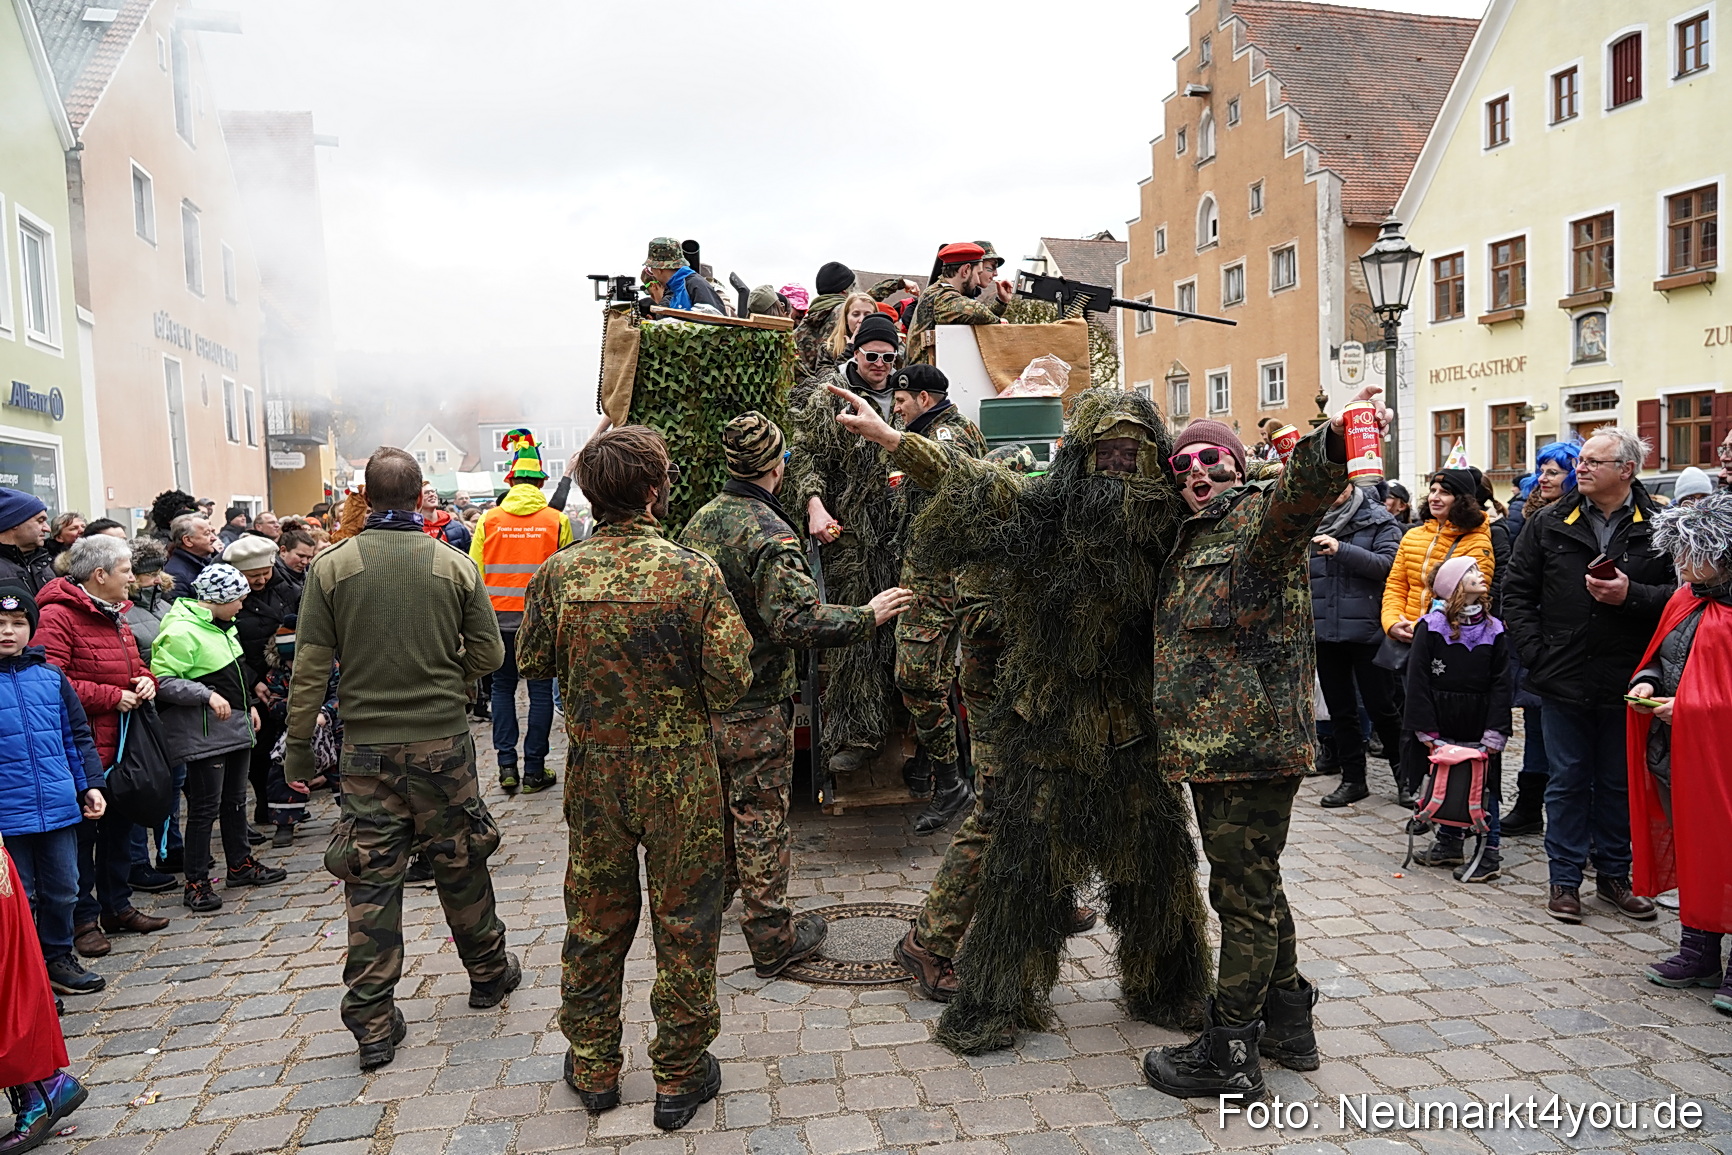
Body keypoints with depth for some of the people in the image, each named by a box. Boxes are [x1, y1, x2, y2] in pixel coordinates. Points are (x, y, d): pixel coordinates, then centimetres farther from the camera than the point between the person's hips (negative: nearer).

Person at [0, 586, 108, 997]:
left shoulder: (51, 676, 5)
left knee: (63, 891, 14)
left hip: (60, 809, 4)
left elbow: (77, 736, 12)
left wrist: (90, 785, 7)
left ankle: (58, 958, 31)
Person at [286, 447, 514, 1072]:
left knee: (371, 880, 6)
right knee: (460, 863, 16)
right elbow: (488, 653, -1)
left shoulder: (331, 566, -4)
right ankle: (489, 972, 33)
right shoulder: (454, 565, -4)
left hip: (366, 746, 0)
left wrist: (298, 745, 3)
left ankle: (373, 1024, 12)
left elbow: (310, 668, -5)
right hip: (443, 740, 0)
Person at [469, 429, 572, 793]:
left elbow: (474, 575, 1)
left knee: (503, 687, 15)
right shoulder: (556, 520, -4)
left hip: (499, 617, 2)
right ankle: (534, 769, 9)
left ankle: (506, 764, 10)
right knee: (540, 691, 7)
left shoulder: (489, 520, -1)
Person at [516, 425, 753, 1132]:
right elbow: (732, 678, -16)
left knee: (595, 919, 18)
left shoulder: (559, 574, -8)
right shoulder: (695, 574, -16)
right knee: (683, 922, 12)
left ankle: (593, 1068, 33)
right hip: (681, 772, -3)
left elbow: (532, 662, 5)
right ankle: (680, 1077, 25)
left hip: (593, 771, 3)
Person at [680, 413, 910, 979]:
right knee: (761, 813, 2)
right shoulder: (769, 535, -22)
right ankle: (771, 939, 12)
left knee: (718, 800, 23)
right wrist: (868, 615, -20)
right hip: (754, 703, -8)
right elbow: (799, 619, -30)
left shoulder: (701, 519, 5)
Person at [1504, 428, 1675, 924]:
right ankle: (1565, 879, 19)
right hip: (1564, 679, 1)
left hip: (1626, 682, 0)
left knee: (1620, 784, 13)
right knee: (1567, 782, 9)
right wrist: (1536, 652, -4)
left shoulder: (1658, 528, -2)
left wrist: (1631, 595, -20)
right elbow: (1516, 592, 4)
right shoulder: (1548, 523, 3)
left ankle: (1614, 875, 28)